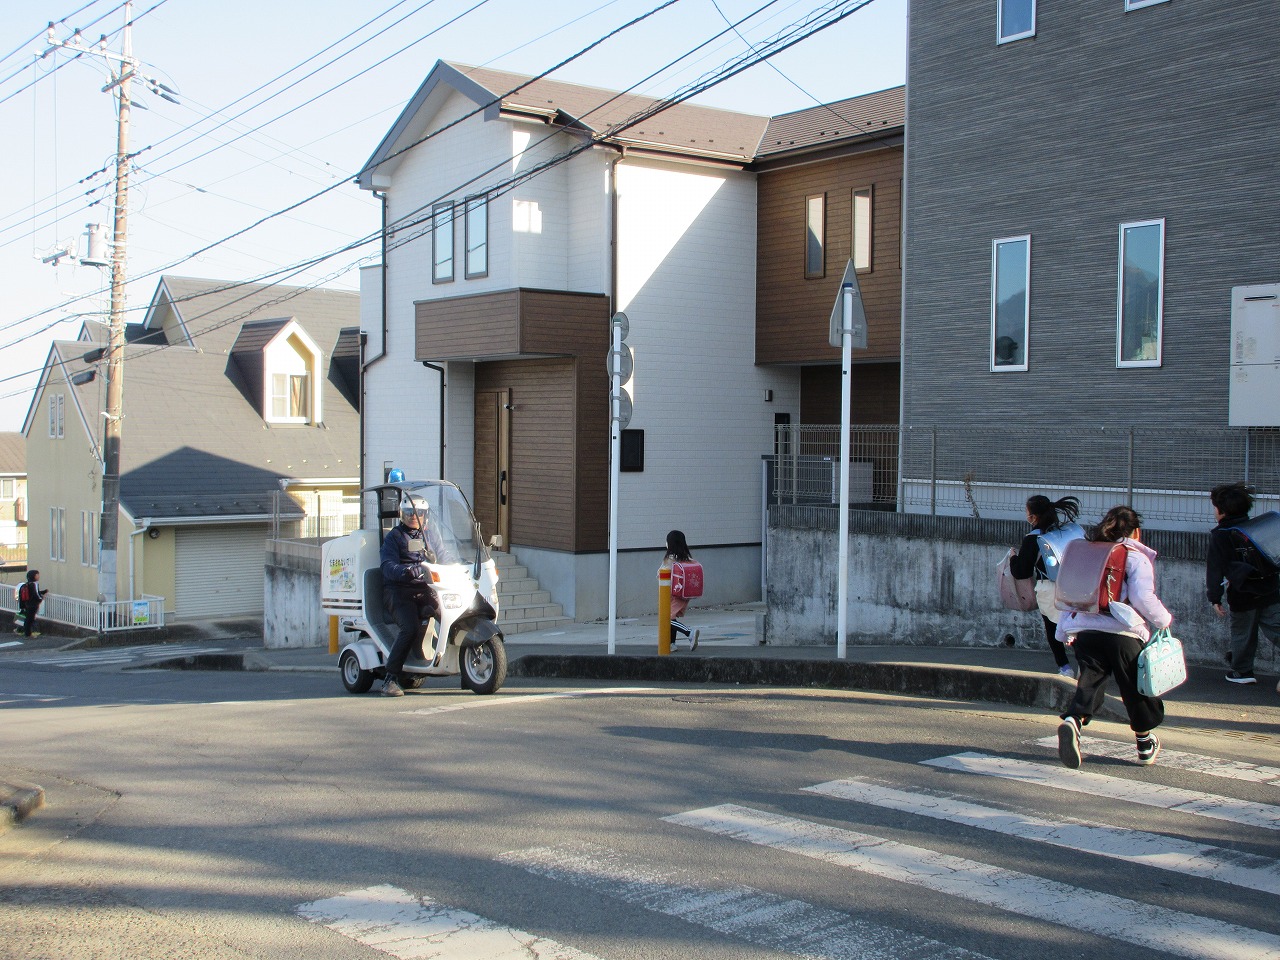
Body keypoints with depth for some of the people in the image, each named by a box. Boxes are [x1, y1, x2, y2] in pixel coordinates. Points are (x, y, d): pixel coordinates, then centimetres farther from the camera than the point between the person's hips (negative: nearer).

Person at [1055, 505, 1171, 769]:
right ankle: (1145, 745, 28)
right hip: (1122, 632, -4)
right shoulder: (1136, 557, 1)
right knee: (1136, 688, 13)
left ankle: (1073, 720, -31)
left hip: (1084, 630, 4)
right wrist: (1163, 619, 3)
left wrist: (1064, 631, 23)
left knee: (1090, 681, 0)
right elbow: (1142, 597, -13)